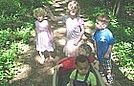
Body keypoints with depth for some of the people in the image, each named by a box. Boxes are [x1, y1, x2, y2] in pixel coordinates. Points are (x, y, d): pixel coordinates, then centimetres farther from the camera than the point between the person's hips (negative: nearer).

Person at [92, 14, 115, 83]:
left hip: (105, 53, -5)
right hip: (99, 52, 5)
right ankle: (101, 72, 51)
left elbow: (111, 45, -23)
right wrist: (95, 48, 7)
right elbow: (95, 39, 5)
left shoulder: (108, 33, -31)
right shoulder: (97, 31, -13)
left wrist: (107, 53, -17)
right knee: (100, 63, 27)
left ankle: (109, 75, 38)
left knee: (107, 64, 16)